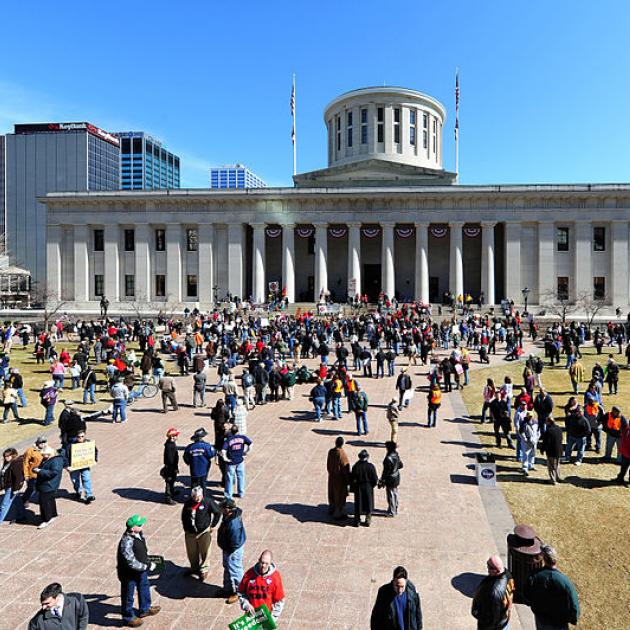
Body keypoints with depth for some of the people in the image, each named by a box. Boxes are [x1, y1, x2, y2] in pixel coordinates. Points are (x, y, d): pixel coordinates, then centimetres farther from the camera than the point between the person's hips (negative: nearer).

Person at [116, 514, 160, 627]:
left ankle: (144, 609, 51)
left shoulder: (139, 533, -12)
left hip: (141, 568, 8)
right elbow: (131, 563, -32)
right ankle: (128, 617, 39)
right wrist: (147, 566, -24)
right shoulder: (127, 542, -37)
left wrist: (148, 560, 8)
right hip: (129, 573, -8)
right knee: (128, 596, 15)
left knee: (144, 588, 28)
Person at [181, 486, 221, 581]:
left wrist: (213, 525, -2)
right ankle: (194, 568, 37)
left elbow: (218, 512, -4)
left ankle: (204, 570, 22)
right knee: (191, 553, 14)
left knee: (204, 552, 3)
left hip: (204, 532, -4)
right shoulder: (188, 503, -4)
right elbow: (184, 515, 13)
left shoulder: (208, 502, -15)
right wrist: (185, 528, 11)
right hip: (190, 533, 4)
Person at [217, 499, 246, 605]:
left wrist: (229, 551, -18)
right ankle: (228, 588, 45)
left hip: (233, 550, -10)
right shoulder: (228, 516, -6)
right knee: (227, 568, 26)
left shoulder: (233, 522, -37)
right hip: (228, 547, 10)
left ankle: (238, 593, 28)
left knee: (233, 570, 9)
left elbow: (235, 542, -31)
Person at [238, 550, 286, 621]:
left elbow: (279, 599, -5)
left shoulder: (275, 576, -12)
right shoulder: (249, 574, -8)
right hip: (252, 613, 2)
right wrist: (246, 604, -9)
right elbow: (241, 593, 5)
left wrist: (273, 617, -8)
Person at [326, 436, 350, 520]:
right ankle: (338, 514, 19)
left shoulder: (331, 452, -9)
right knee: (340, 495, 9)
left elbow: (328, 464, 4)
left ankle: (331, 509, 43)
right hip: (340, 478, -7)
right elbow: (346, 468, -21)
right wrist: (348, 480, -9)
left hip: (331, 476, 7)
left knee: (332, 493, 24)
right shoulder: (342, 454, -29)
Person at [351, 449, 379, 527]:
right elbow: (375, 479, -11)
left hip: (358, 488, 0)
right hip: (369, 488, 0)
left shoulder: (355, 466, -13)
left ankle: (357, 521, 20)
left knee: (358, 504, 13)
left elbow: (353, 479, -9)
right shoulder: (370, 466, -14)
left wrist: (354, 487, 8)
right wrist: (372, 485, 8)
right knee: (369, 503, 16)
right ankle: (368, 521, 23)